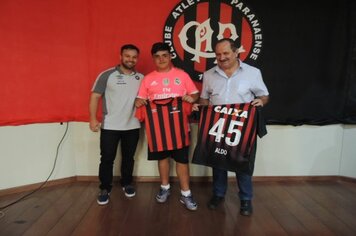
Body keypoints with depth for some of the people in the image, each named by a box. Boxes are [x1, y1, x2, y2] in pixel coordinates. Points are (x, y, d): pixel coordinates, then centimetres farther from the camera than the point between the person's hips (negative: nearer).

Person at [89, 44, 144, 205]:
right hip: (109, 126, -3)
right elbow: (95, 97, -6)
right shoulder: (107, 75, -5)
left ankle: (127, 183, 35)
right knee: (107, 159, 6)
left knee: (128, 157, 16)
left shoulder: (141, 78, 6)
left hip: (133, 126, 3)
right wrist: (93, 118, -14)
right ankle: (105, 188, 23)